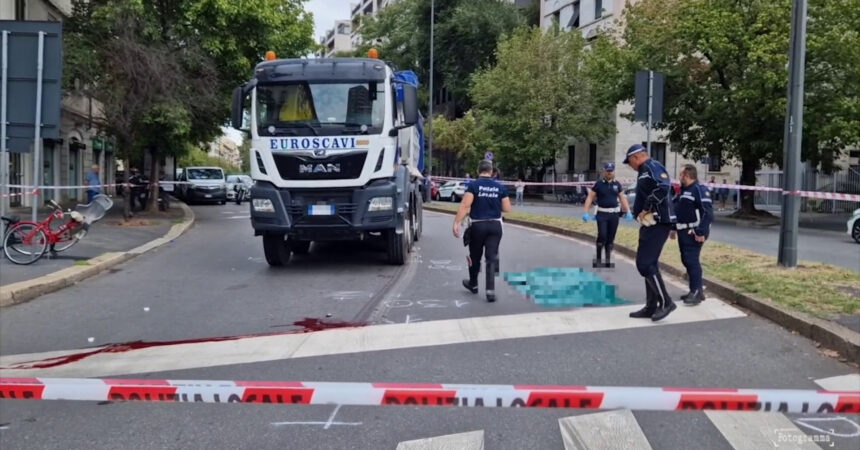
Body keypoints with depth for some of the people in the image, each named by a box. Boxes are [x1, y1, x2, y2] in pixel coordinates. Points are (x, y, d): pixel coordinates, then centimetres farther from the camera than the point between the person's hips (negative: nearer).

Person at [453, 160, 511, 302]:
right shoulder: (500, 187, 2)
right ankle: (491, 289, -9)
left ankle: (473, 284, 33)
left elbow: (465, 206, -18)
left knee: (475, 257, 15)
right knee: (491, 258, 1)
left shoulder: (473, 185, -8)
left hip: (478, 225, -2)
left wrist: (456, 223, -18)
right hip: (495, 225, 2)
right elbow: (507, 208, 3)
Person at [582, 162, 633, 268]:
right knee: (602, 235, -15)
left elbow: (623, 198, 12)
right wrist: (586, 212, -11)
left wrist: (628, 212, 4)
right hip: (602, 213, -3)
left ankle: (608, 260, 16)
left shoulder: (617, 184, 7)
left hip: (614, 214, 3)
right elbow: (590, 198, -3)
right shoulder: (598, 184, -2)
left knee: (611, 238, 6)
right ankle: (598, 259, -2)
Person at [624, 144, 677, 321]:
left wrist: (645, 210, -21)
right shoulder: (644, 172, 21)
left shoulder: (652, 167, -11)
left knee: (645, 263, -12)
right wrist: (639, 214, 10)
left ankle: (666, 302, -4)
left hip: (658, 223, -11)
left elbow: (663, 187, -27)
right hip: (650, 224, 11)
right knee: (649, 264, 12)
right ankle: (651, 307, 18)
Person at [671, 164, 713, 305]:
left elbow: (708, 213, -22)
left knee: (692, 260, -13)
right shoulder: (684, 190, 15)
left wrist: (701, 232, -26)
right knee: (686, 260, 11)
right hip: (684, 232, 10)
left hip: (694, 233, -10)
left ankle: (697, 292, -11)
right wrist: (674, 228, 22)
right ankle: (695, 290, 19)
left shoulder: (700, 189, -16)